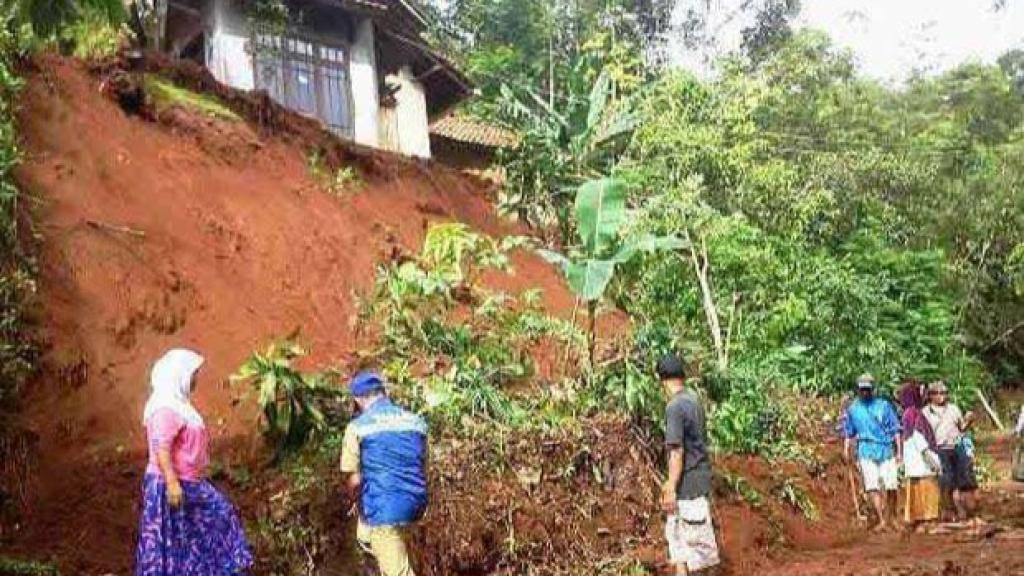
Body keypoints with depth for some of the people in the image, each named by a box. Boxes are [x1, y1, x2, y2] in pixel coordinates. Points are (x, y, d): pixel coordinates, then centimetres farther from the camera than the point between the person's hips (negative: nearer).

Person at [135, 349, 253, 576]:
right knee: (172, 538, -1)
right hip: (173, 485, -10)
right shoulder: (166, 409, -20)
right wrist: (172, 483, -30)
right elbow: (161, 448, -27)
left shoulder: (177, 404, 12)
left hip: (188, 483, 10)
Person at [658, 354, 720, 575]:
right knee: (677, 532, 16)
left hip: (688, 484, -8)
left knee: (697, 538, 2)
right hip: (698, 476, 8)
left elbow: (677, 451, -22)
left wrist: (671, 489, -17)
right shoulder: (694, 400, 7)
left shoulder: (674, 407, -19)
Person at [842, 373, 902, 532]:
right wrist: (846, 449, 6)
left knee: (891, 487, -1)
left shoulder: (884, 405, 7)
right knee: (872, 487, -11)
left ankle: (888, 518, 19)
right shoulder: (853, 409, 10)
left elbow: (895, 430, 6)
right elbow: (848, 433, 18)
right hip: (866, 451, 0)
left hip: (886, 450, 0)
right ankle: (881, 520, -8)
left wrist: (899, 451, 1)